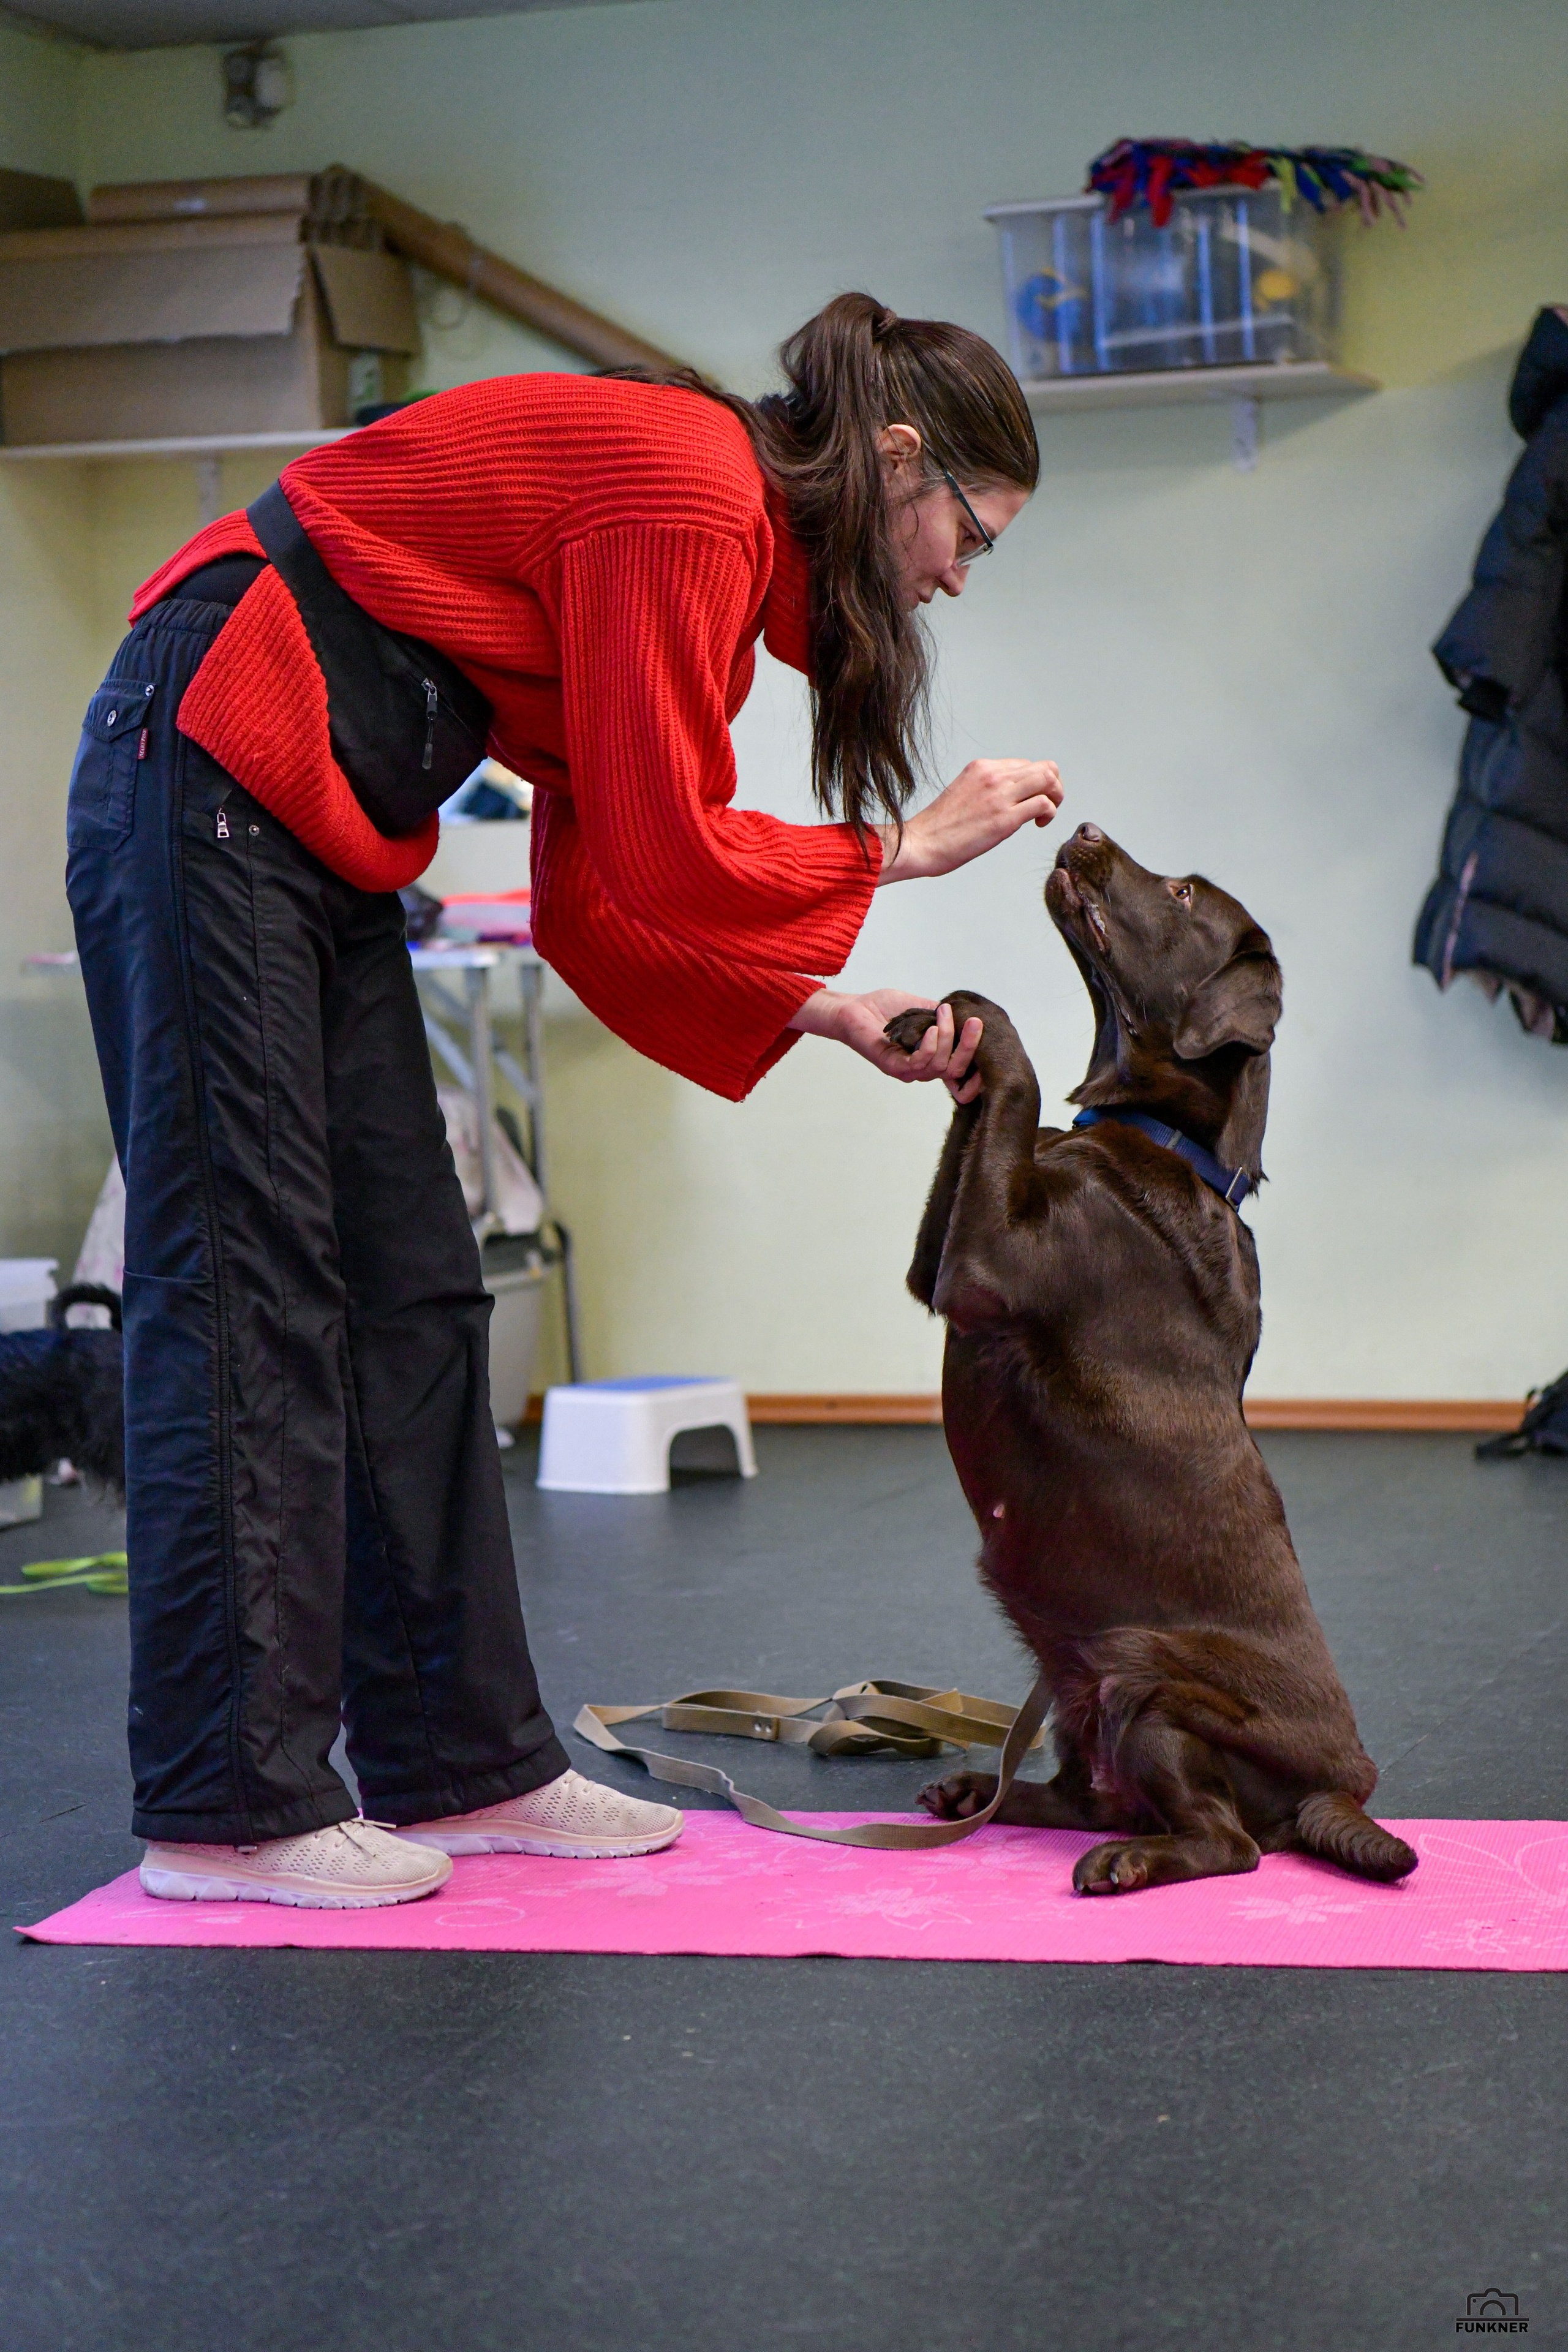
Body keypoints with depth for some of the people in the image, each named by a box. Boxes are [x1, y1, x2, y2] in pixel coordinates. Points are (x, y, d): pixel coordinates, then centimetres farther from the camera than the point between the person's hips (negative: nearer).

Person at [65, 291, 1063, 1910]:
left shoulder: (708, 520, 14)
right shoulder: (687, 497, -16)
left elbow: (609, 896, 11)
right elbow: (660, 867, -17)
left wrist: (830, 1014, 6)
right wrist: (905, 843, -6)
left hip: (314, 835, 10)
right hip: (205, 782, -10)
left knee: (413, 1292, 7)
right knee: (244, 1287, -9)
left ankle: (463, 1762, 12)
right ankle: (228, 1809, -3)